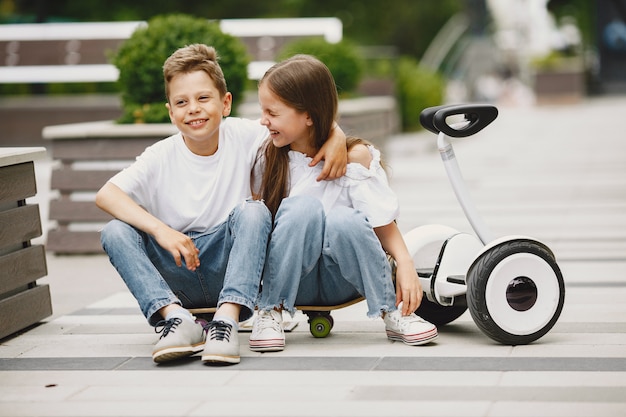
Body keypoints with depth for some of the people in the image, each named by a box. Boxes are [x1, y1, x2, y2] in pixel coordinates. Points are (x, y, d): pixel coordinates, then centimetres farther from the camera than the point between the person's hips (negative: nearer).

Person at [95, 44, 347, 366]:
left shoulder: (241, 136, -2)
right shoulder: (161, 157, -5)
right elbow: (105, 195, -16)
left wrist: (336, 137, -20)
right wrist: (159, 229, -29)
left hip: (233, 268, -1)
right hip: (180, 280, 1)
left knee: (252, 211, -27)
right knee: (114, 233, -20)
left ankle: (227, 318, -38)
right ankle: (176, 317, -33)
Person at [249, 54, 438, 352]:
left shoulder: (353, 157, -6)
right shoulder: (270, 157, 2)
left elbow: (382, 219, -5)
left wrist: (405, 263, -20)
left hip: (341, 280, -1)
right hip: (292, 280, 1)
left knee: (343, 219, -33)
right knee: (303, 207, -29)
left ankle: (393, 313, -14)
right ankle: (269, 312, -17)